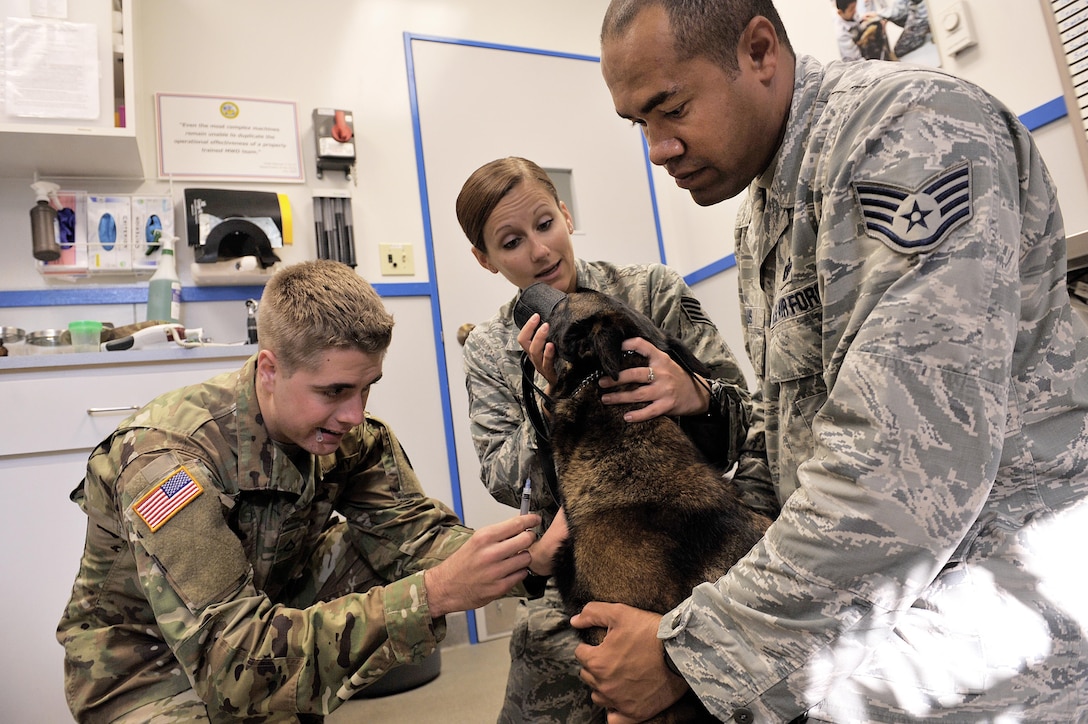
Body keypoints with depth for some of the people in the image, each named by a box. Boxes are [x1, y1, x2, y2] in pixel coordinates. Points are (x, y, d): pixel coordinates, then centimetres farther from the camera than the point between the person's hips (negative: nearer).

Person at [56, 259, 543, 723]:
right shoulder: (168, 459, -31)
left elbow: (412, 534, -15)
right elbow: (231, 665, -38)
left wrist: (518, 558, -35)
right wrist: (435, 593, -45)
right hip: (149, 663, -6)